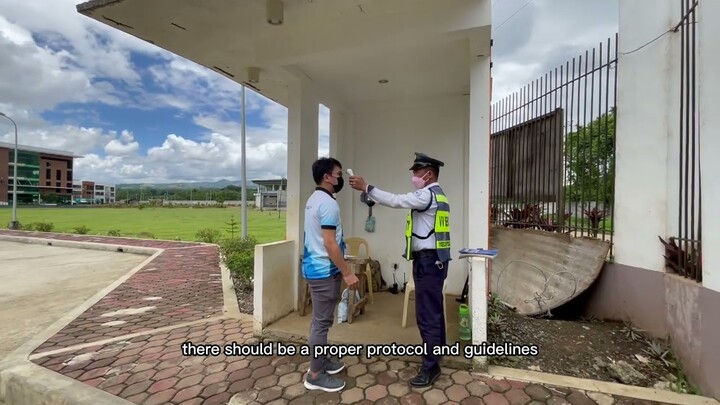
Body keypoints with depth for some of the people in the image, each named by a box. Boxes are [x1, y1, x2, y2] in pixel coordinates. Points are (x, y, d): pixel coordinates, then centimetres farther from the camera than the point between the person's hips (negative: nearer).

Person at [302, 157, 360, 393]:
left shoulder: (313, 200, 11)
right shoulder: (328, 204, -21)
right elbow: (330, 244, -24)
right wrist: (347, 273, -18)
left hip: (314, 267, 10)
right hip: (324, 271, -10)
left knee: (320, 320, 20)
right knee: (322, 322, 2)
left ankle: (320, 361, 35)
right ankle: (315, 375, 17)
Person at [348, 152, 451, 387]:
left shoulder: (427, 195, -15)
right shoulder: (437, 196, 16)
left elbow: (395, 201, -25)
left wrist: (366, 188, -19)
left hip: (428, 260, -11)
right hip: (434, 259, 11)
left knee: (427, 314, -3)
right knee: (434, 309, 21)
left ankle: (430, 367, 8)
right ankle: (437, 350, 37)